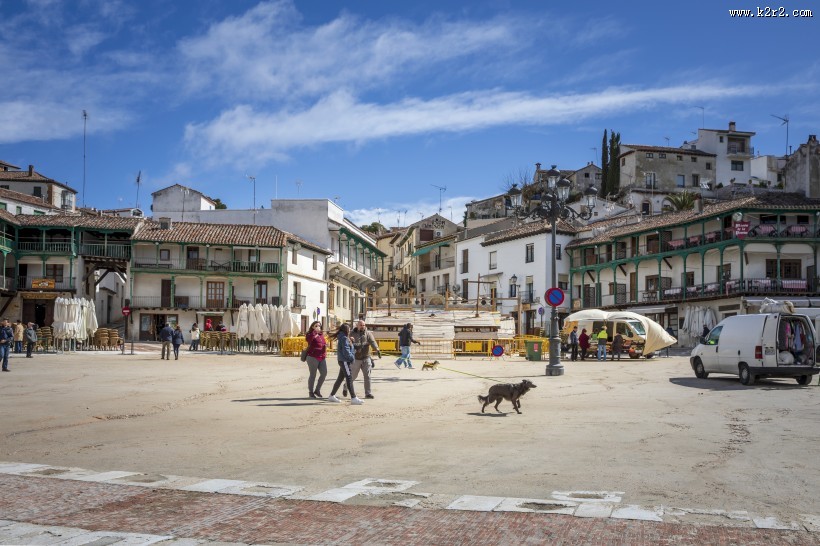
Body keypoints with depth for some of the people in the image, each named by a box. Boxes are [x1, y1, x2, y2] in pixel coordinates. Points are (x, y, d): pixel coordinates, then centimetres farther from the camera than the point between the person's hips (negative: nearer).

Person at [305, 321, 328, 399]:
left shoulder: (321, 334, 17)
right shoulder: (310, 334, -4)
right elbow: (308, 339, -27)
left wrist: (325, 345, 9)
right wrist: (315, 331, -24)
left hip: (322, 357, 7)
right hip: (313, 357, -7)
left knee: (324, 373, 1)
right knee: (313, 375, 0)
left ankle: (317, 390, 17)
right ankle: (310, 392, 12)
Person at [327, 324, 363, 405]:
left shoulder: (341, 338, 15)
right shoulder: (344, 338, -14)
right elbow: (346, 352, -19)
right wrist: (352, 358, -8)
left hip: (343, 361, 10)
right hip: (344, 361, -10)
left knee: (340, 379, 15)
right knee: (349, 379, -9)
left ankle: (332, 396, 22)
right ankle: (353, 398, -10)